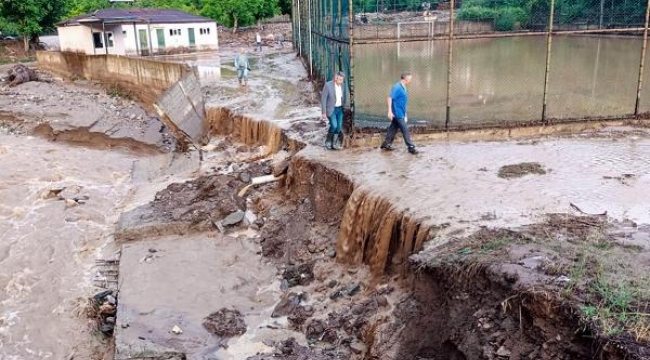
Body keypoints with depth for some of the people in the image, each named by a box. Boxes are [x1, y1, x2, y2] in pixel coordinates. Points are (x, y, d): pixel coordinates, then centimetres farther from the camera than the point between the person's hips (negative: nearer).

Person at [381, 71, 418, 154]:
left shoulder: (403, 88, 13)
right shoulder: (397, 87, -16)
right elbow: (389, 98, -20)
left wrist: (405, 114, 23)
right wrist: (390, 111, -25)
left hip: (400, 113, 9)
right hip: (397, 113, -9)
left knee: (393, 128, 13)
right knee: (405, 129, -5)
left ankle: (386, 144, 20)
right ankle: (411, 147, 0)